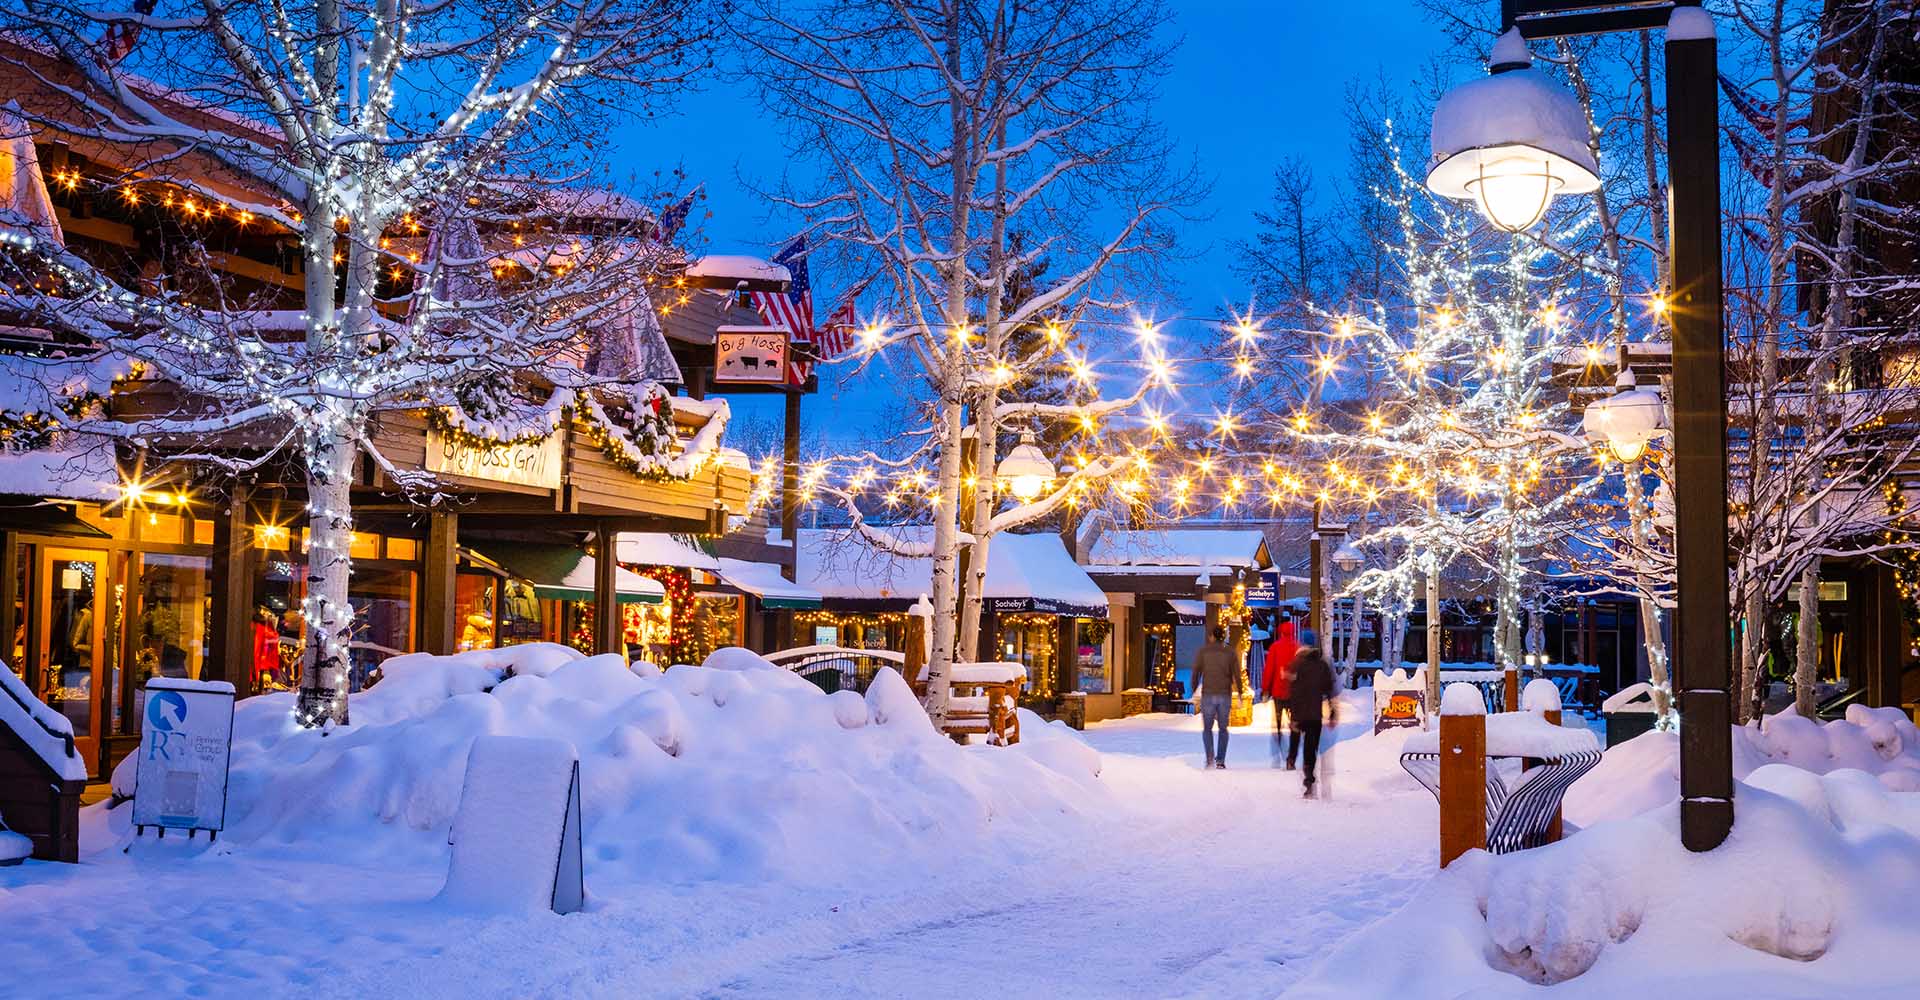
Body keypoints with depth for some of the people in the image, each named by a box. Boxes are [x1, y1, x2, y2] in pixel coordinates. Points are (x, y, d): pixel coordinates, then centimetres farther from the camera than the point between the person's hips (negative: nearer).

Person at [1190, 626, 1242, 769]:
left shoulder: (1202, 651, 1)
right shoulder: (1230, 653, 2)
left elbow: (1196, 673, -4)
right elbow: (1237, 675, -2)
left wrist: (1194, 691, 4)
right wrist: (1240, 694, 2)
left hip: (1208, 695, -1)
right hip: (1225, 696, 1)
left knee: (1207, 728, 11)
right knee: (1223, 729, 15)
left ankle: (1210, 757, -10)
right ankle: (1220, 761, 9)